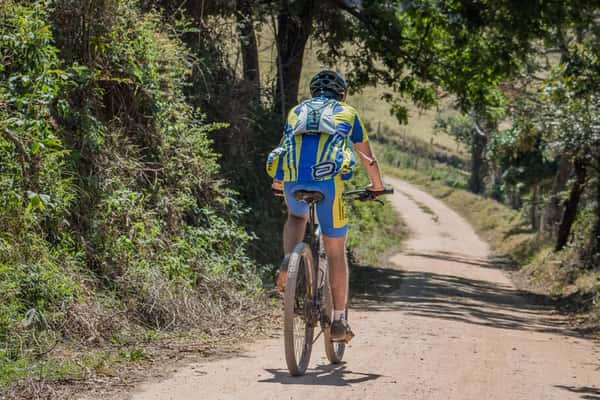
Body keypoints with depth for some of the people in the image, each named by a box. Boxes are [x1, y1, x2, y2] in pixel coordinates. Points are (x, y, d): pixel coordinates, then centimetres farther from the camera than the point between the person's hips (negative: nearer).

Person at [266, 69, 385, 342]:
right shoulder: (347, 113, 25)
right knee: (335, 251, 11)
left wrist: (279, 182, 61)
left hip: (293, 179, 2)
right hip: (328, 178, -2)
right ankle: (339, 322, 12)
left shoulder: (296, 111, 29)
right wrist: (377, 186, 52)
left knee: (296, 217, 37)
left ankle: (287, 264, 9)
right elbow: (367, 157, 34)